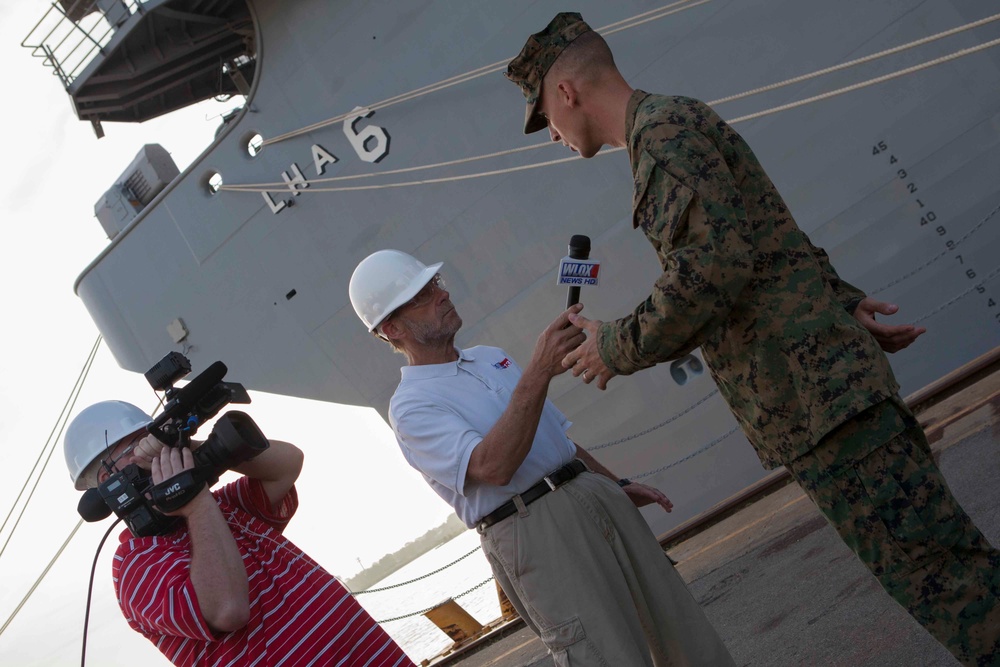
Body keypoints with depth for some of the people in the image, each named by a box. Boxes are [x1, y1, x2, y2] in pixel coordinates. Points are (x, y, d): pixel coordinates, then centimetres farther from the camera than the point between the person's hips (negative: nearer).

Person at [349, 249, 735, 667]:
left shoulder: (491, 357, 19)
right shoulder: (411, 408, -7)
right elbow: (493, 467, -24)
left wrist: (617, 485, 20)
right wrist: (537, 372, -29)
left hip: (596, 497, 8)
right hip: (531, 534, -7)